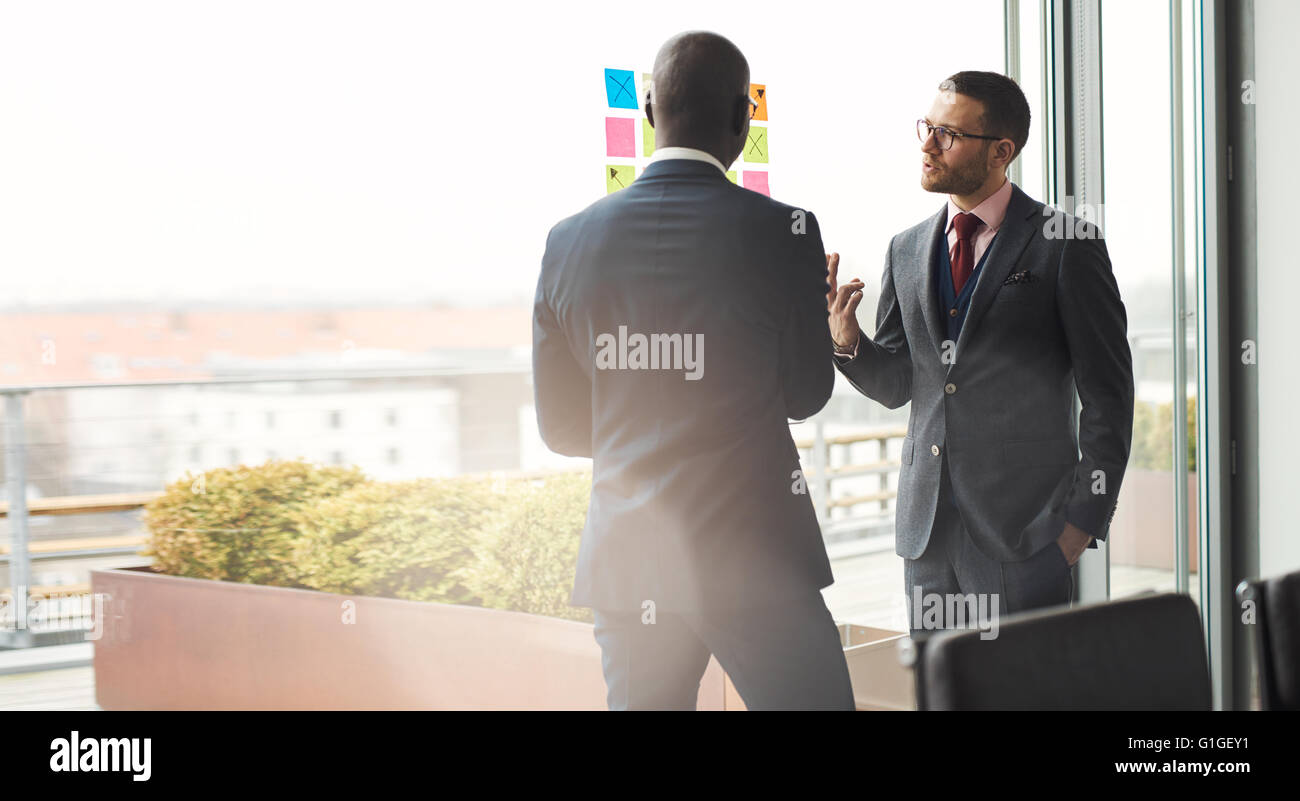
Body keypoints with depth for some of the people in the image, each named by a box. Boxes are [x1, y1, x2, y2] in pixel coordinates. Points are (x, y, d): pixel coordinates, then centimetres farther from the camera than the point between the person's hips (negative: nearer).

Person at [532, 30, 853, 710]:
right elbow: (805, 395, 4)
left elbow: (560, 426, 9)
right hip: (753, 555, -4)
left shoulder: (570, 239, 2)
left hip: (625, 559, 4)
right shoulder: (782, 230, -9)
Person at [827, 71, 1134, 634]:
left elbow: (1108, 397, -4)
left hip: (1026, 527, -5)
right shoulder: (906, 250, 12)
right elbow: (895, 385, 13)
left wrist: (1084, 519, -8)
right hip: (927, 525, 5)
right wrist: (845, 338, -8)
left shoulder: (1066, 246, -4)